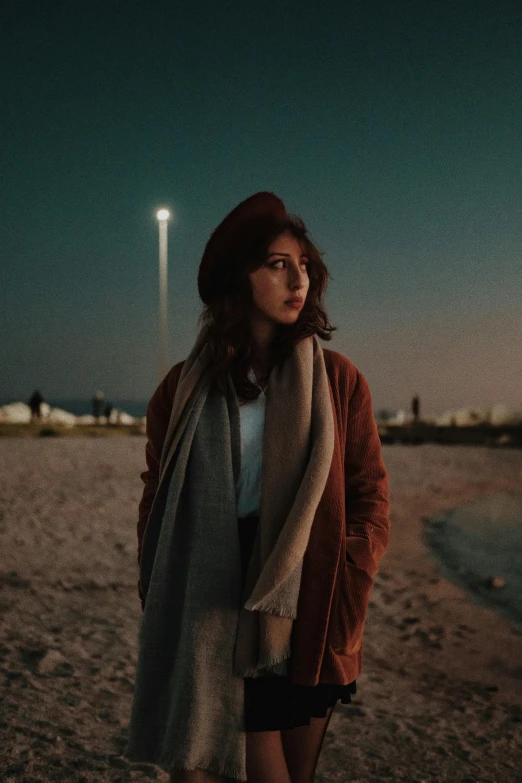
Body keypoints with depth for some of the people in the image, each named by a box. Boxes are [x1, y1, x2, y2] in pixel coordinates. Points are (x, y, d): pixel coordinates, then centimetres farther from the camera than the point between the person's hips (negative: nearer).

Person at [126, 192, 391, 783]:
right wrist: (162, 616, 0)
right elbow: (157, 507, 7)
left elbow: (370, 501, 2)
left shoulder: (338, 381, 3)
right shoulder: (186, 388, 3)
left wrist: (341, 615, -6)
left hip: (307, 622, 1)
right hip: (217, 620, 0)